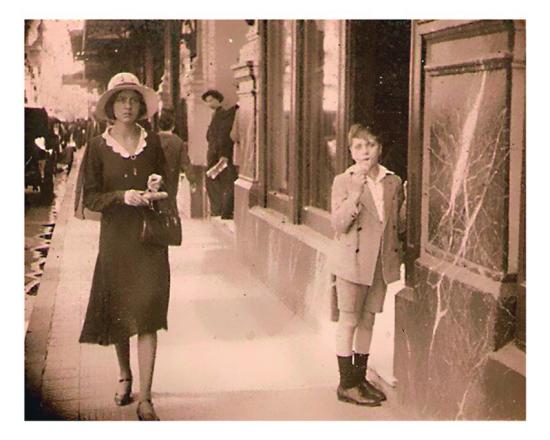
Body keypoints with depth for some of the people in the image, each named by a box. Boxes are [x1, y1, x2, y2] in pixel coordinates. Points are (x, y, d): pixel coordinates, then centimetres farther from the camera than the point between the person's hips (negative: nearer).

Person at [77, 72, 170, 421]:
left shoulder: (153, 142, 4)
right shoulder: (99, 147, 0)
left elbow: (167, 181, 15)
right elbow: (90, 197, 0)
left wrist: (158, 186, -8)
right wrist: (122, 196, -16)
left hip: (150, 237, 0)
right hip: (115, 237, 0)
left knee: (147, 314, -7)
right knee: (117, 312, 11)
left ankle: (145, 397, -4)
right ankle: (125, 375, 36)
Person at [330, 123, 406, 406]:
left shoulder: (393, 182, 6)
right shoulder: (343, 182, -6)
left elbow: (400, 224, 11)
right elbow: (338, 225, -16)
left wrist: (408, 200, -6)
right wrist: (357, 191, -25)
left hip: (382, 262, 5)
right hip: (353, 261, -4)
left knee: (368, 320, 14)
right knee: (349, 320, 3)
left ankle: (360, 378, 25)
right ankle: (346, 384, 12)